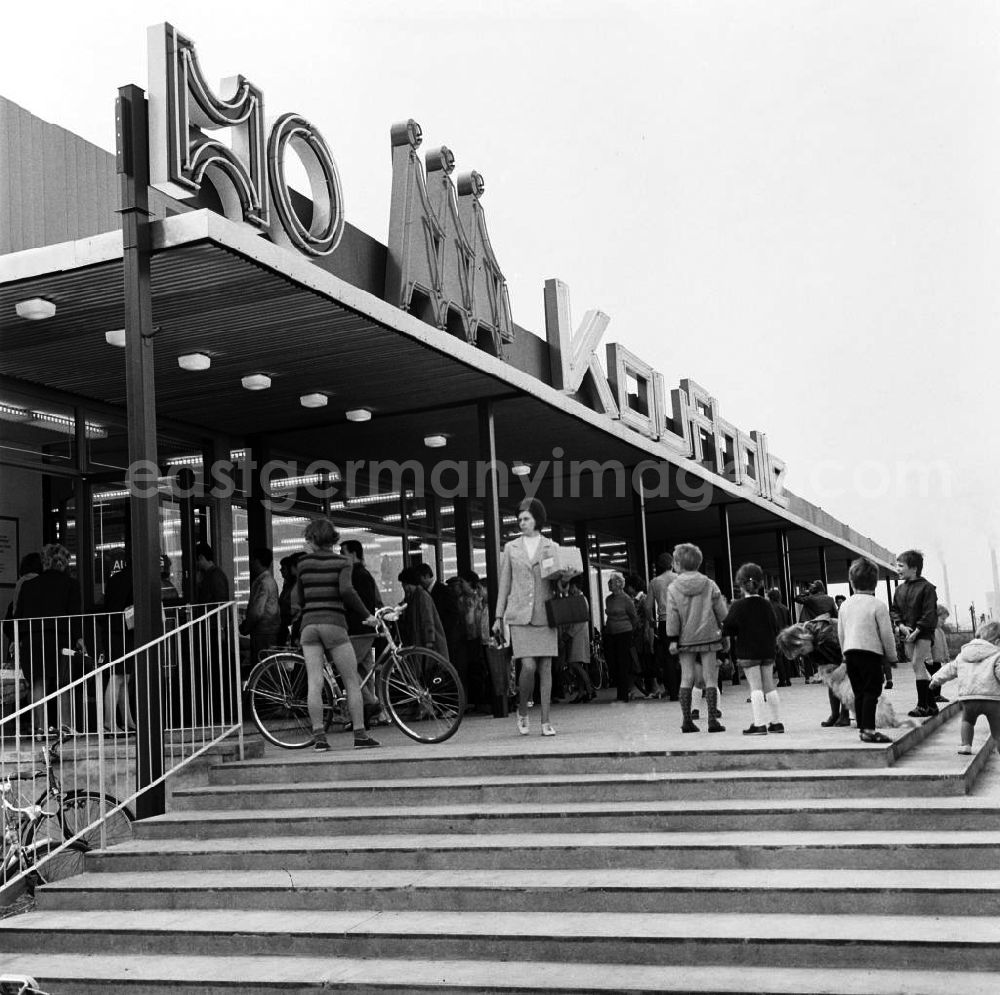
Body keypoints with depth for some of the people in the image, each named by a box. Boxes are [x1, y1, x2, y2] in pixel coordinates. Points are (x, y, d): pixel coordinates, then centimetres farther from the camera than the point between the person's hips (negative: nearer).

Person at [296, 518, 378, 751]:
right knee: (352, 682, 5)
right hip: (334, 624, -3)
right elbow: (346, 590, -15)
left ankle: (319, 737, -5)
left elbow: (300, 599, 13)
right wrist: (366, 613, -7)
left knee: (314, 684, -1)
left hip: (309, 625, 3)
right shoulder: (341, 562, 1)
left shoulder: (304, 562, 9)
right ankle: (360, 735, 3)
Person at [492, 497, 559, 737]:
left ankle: (546, 721, 6)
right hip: (520, 615, -1)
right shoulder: (511, 547, 11)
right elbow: (504, 583, 13)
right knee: (528, 666, -12)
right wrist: (499, 617, 11)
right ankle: (522, 711, 11)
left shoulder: (551, 547, 10)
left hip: (545, 615, 1)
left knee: (545, 668, 0)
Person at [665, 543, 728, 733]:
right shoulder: (710, 585, -1)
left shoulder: (673, 588, -4)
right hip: (709, 637, 0)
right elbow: (722, 613, 2)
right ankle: (713, 720, 1)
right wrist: (725, 633, 15)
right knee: (710, 679, 3)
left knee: (686, 679, 7)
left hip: (685, 640, 0)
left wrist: (672, 639, 0)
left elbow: (672, 616, -5)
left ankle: (687, 720, 7)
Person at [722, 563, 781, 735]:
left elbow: (728, 629, -8)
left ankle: (759, 724, -8)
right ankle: (777, 722, 15)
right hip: (767, 651, 5)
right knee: (769, 686, 11)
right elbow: (775, 629, 9)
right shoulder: (766, 604, 4)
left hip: (747, 652, -5)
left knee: (755, 687, -4)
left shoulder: (737, 606, -10)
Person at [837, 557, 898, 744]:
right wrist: (891, 656, 7)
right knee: (871, 692, -5)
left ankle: (862, 728, 14)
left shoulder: (845, 605, 9)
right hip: (871, 652, -6)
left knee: (859, 693, 12)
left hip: (850, 652, 6)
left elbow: (840, 633, 14)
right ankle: (869, 730, -10)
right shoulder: (878, 606, -8)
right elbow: (886, 634, -5)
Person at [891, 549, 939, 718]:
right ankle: (931, 704, 14)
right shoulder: (900, 589, 11)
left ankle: (922, 705, -10)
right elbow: (894, 610, 13)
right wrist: (902, 626, -5)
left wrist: (917, 630, -17)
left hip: (923, 632, -6)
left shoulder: (926, 587, -8)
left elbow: (929, 613, -12)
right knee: (919, 667, 8)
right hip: (907, 634, 6)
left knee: (917, 664, -13)